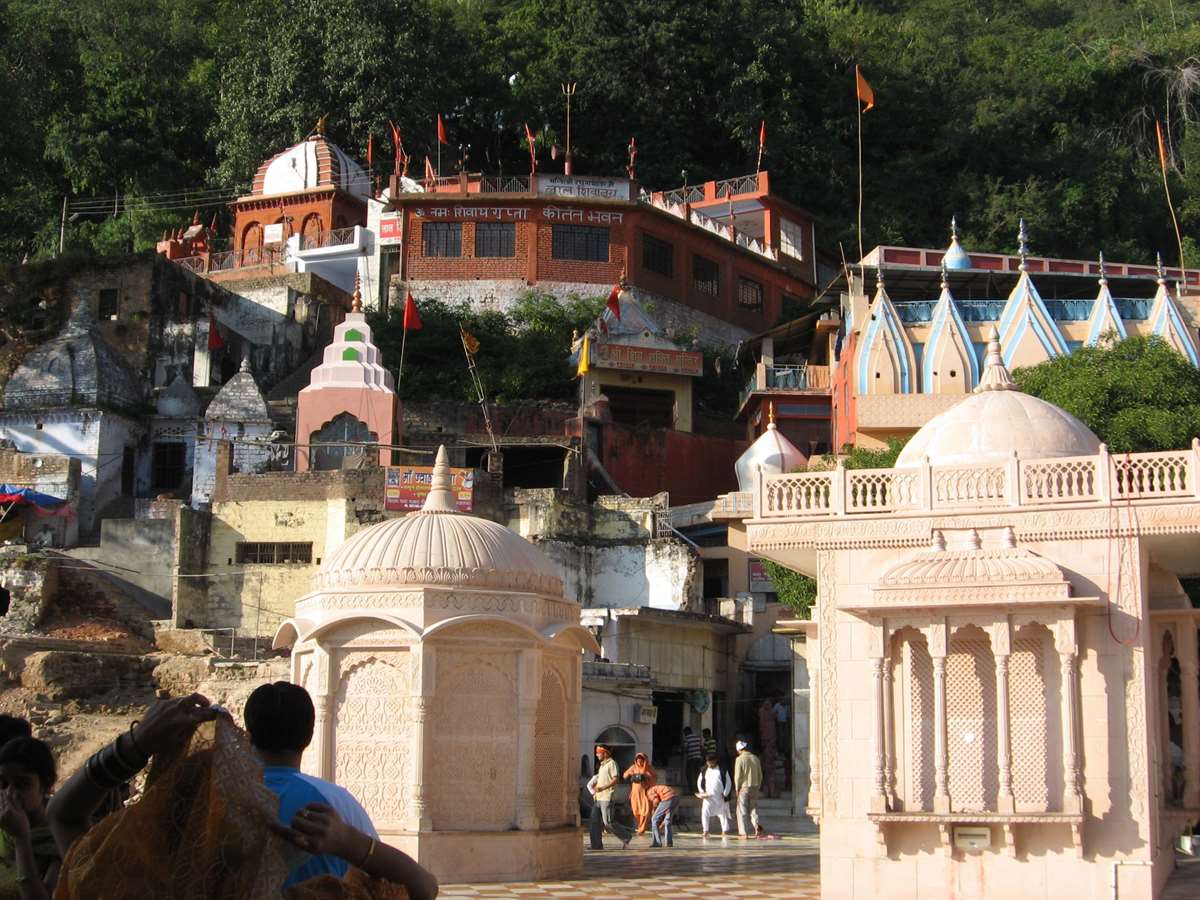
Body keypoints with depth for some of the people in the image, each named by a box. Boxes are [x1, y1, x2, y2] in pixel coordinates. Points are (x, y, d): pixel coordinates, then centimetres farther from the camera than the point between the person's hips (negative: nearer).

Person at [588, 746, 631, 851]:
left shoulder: (612, 763, -9)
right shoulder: (602, 765, 20)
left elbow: (616, 780, -19)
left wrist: (603, 788, -26)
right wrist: (595, 793, 17)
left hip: (607, 798, -9)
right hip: (598, 798, 9)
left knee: (608, 822, -9)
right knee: (595, 821, 3)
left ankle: (626, 836, 7)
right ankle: (597, 845, 5)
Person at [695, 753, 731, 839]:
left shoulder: (722, 770, 0)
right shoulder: (704, 771, 8)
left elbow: (728, 783, 2)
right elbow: (699, 782, 14)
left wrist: (725, 794, -7)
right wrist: (701, 792, -1)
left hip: (720, 797, -1)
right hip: (708, 797, 1)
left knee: (723, 814, 5)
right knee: (704, 813, -13)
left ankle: (725, 831, 16)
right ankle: (705, 831, -8)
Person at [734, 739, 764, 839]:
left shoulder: (740, 759, -10)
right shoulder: (755, 758, 5)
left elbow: (737, 776, -12)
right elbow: (760, 775, 9)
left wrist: (737, 789, 0)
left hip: (744, 787, -5)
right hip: (754, 787, 5)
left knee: (742, 811, 3)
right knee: (753, 809, 13)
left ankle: (744, 833, 2)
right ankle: (757, 825, -10)